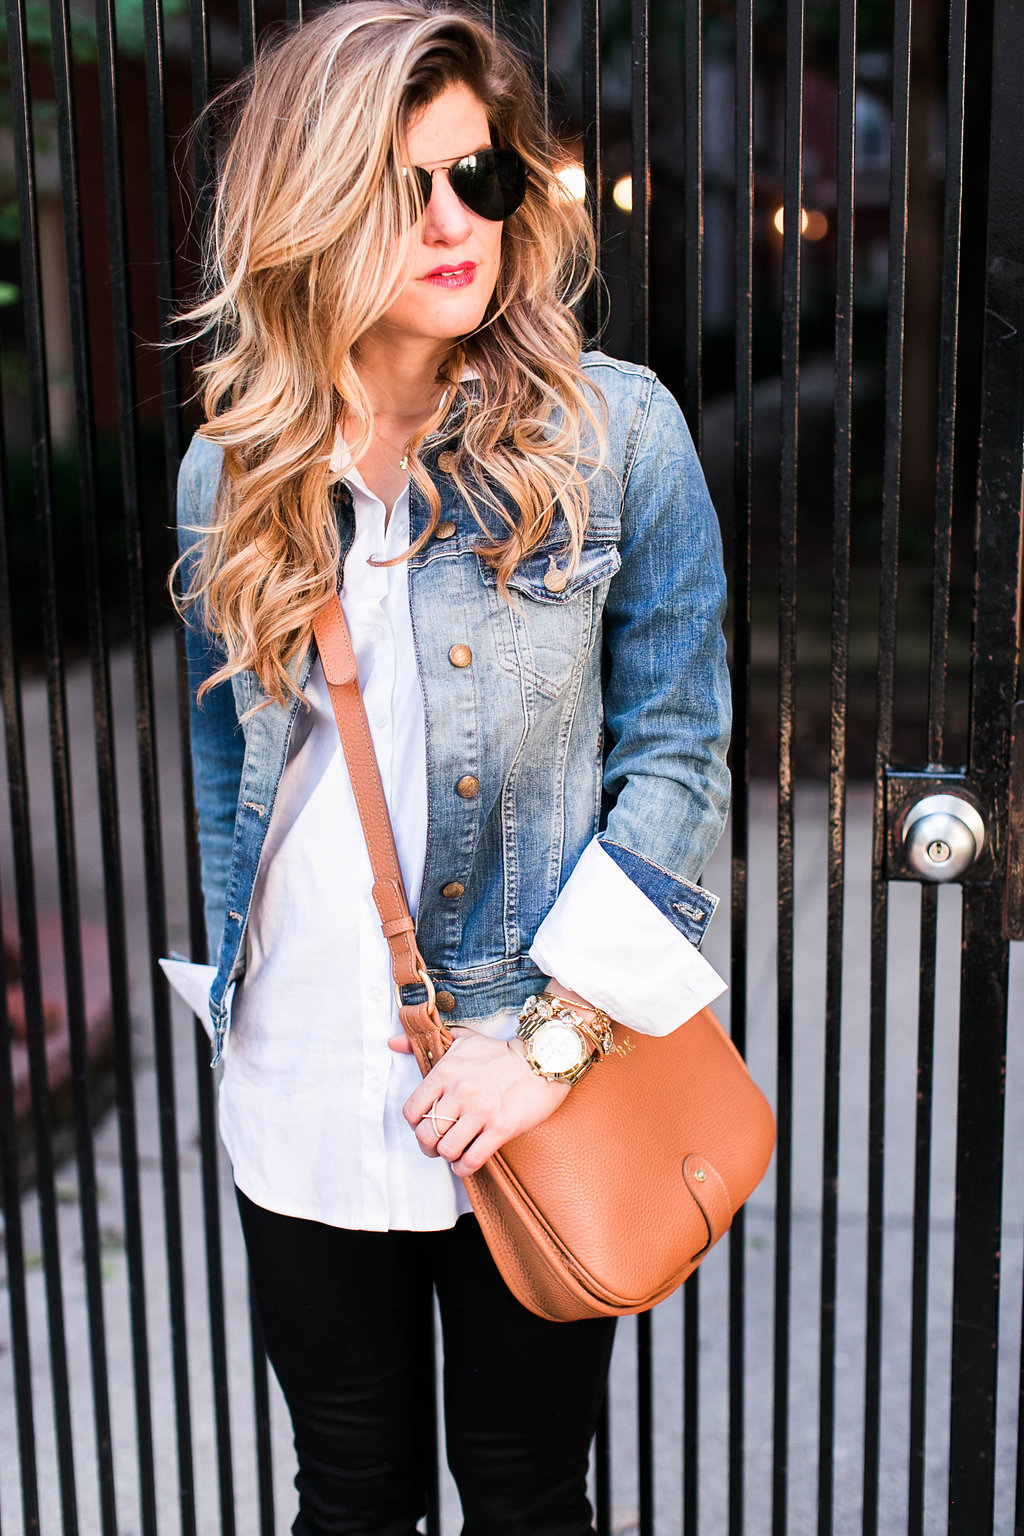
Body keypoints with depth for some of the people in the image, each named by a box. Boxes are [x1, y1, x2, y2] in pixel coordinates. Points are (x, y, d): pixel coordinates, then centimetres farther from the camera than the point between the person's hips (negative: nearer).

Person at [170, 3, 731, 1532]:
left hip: (538, 1085, -2)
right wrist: (245, 1016, 14)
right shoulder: (228, 473, 2)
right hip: (303, 1097, 3)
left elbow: (678, 752, -9)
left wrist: (554, 1033, -14)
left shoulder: (616, 430, -8)